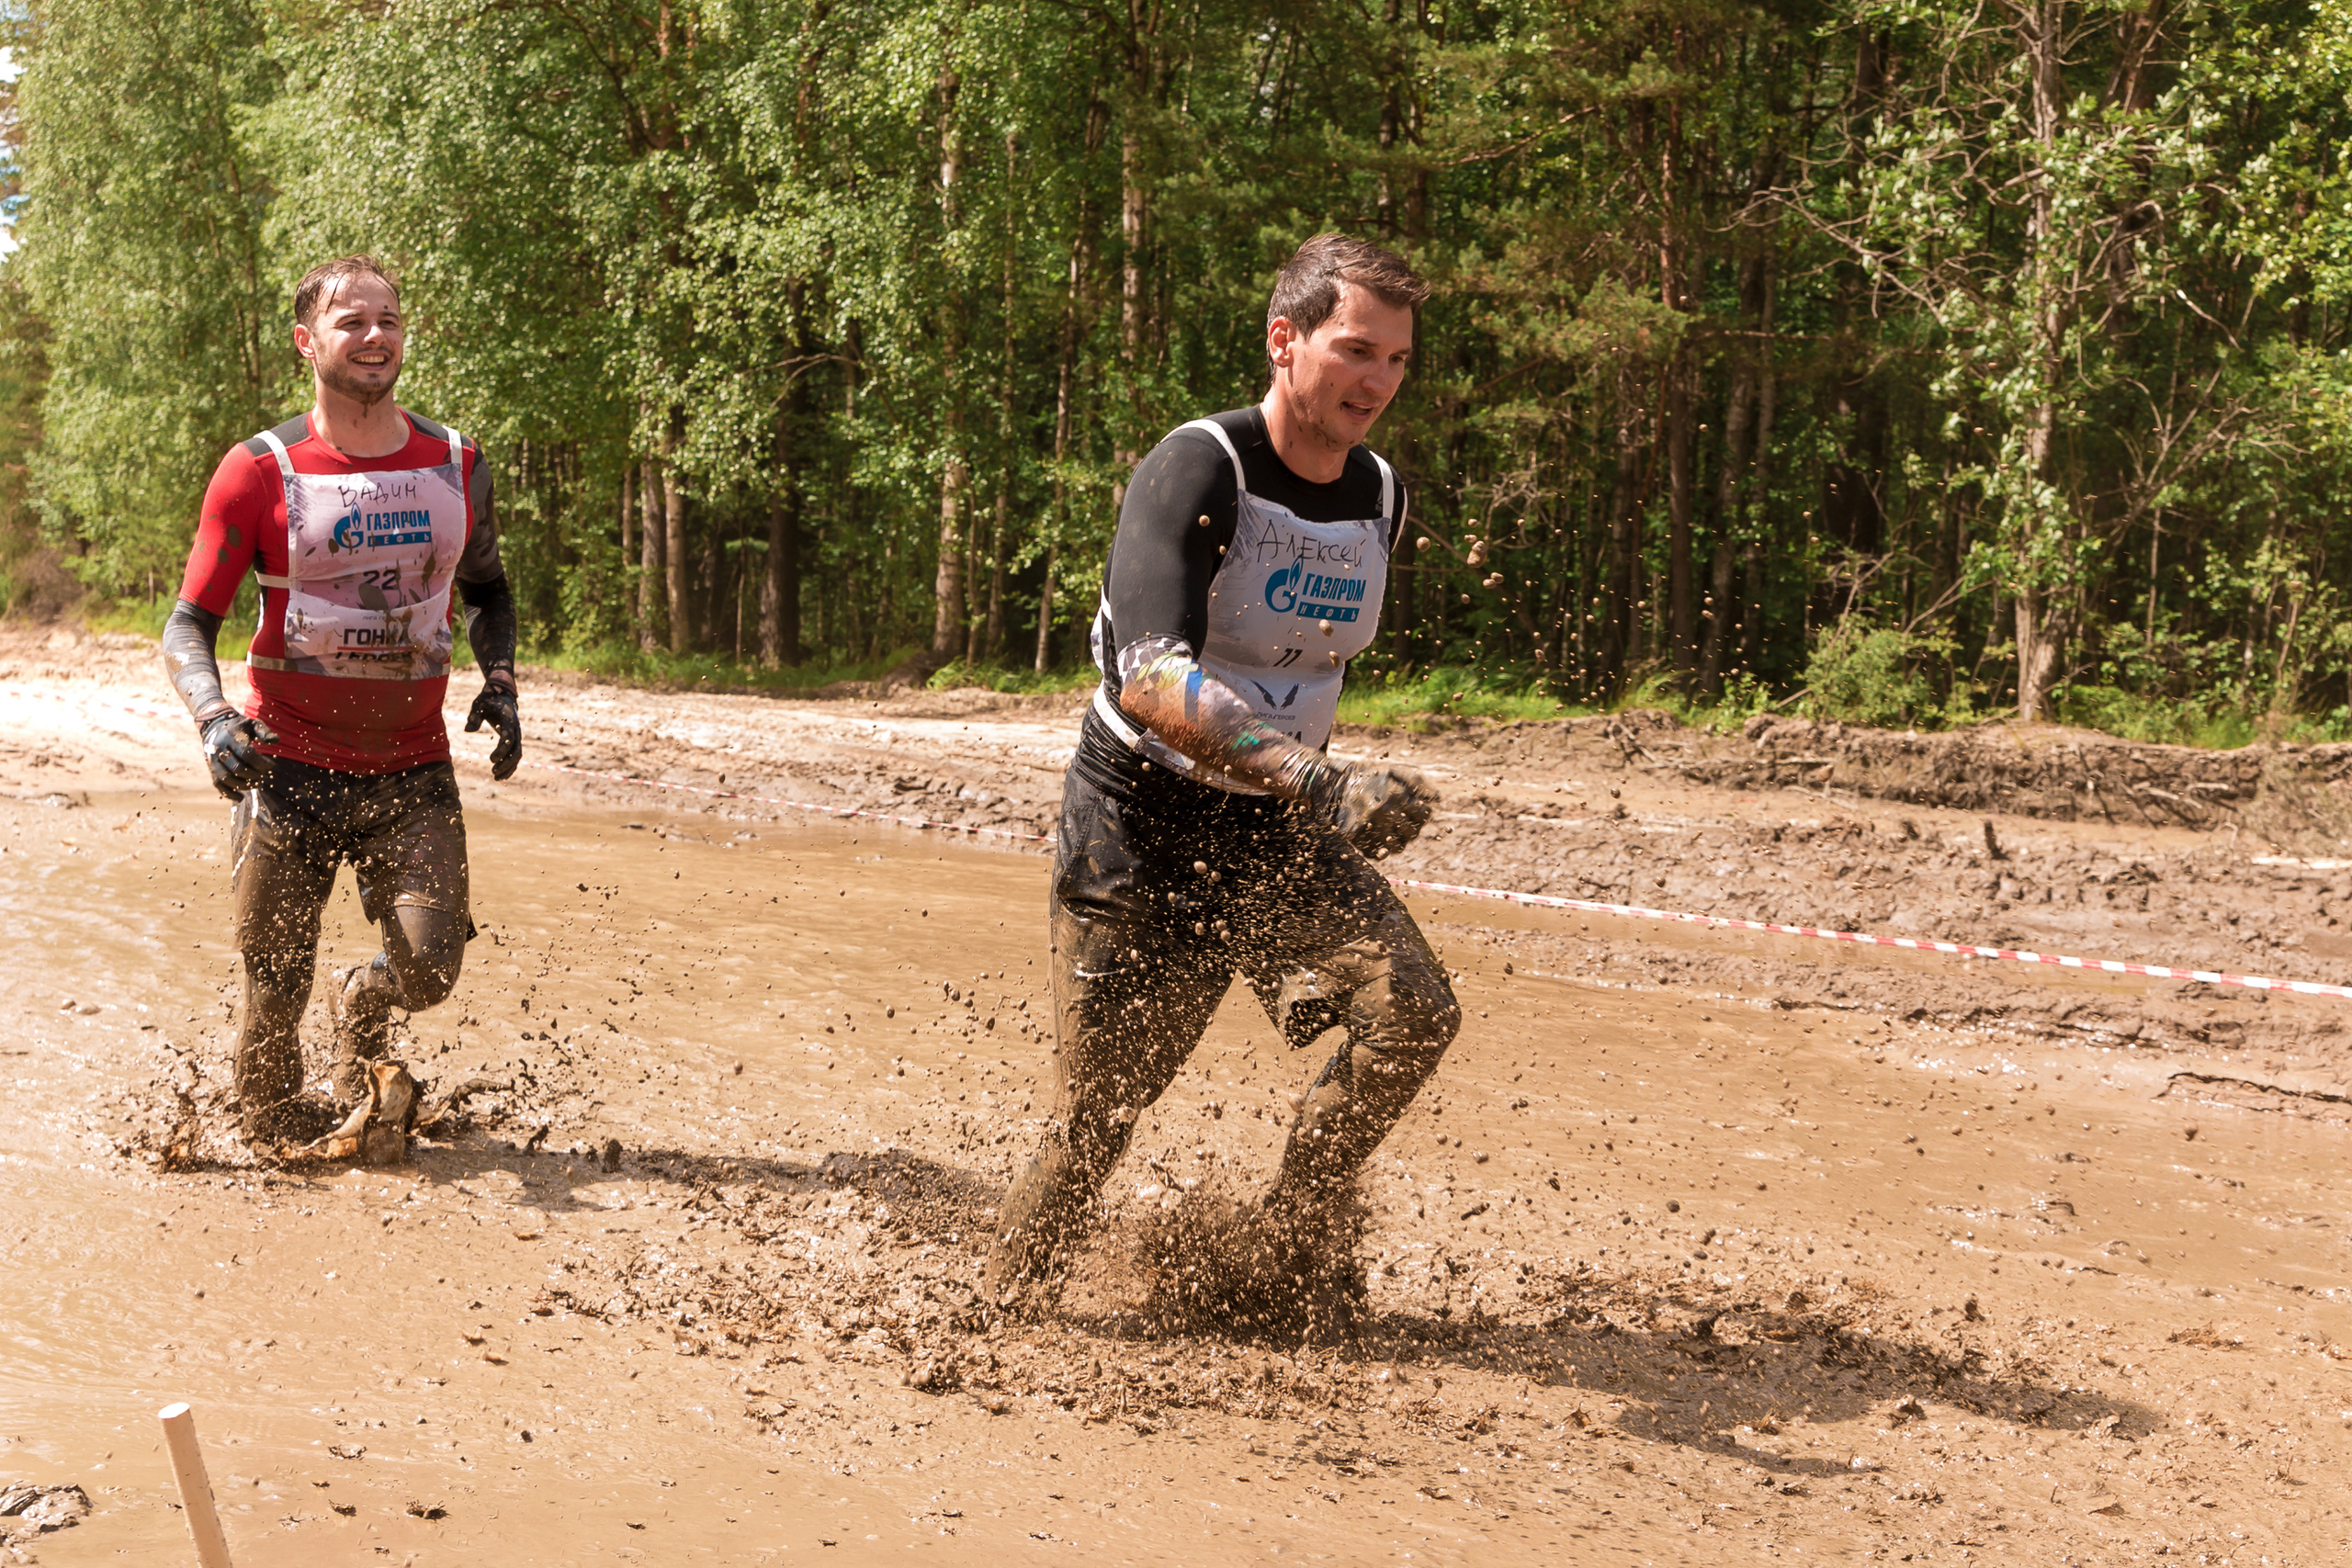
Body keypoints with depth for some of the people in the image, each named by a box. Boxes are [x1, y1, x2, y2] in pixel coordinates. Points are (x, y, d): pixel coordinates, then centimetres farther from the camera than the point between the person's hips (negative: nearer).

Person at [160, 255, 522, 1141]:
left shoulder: (457, 466, 6)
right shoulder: (260, 472, -5)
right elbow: (188, 625, -4)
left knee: (429, 967, -10)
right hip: (289, 764, -2)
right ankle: (266, 1122, 31)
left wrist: (498, 683, 4)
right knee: (276, 987, 1)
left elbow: (487, 593, 22)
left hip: (413, 770, 2)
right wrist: (212, 718, -23)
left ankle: (364, 1003, 27)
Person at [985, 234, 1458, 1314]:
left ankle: (1284, 1239, 4)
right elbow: (1152, 679, -34)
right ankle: (1005, 1305, 29)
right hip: (1140, 831, -6)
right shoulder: (1197, 471, -20)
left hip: (1280, 830, 6)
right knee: (1097, 1113, 3)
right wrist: (1316, 780, -43)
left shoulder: (1380, 495, 4)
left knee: (1413, 1011, -15)